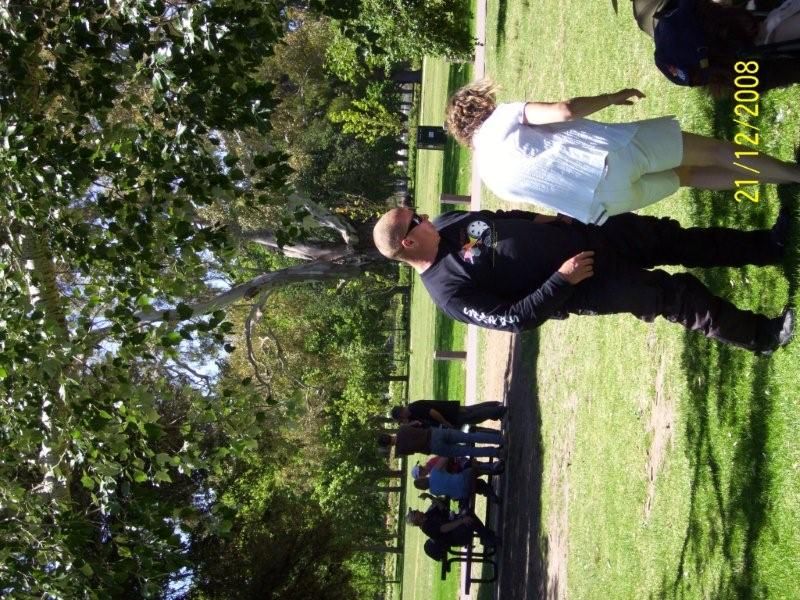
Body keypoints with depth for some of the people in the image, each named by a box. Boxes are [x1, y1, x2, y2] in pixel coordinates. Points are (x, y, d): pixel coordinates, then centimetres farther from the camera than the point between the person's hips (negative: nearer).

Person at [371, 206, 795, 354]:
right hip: (580, 287, -7)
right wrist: (562, 281, -24)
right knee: (676, 296, -4)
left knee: (672, 238, 10)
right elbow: (514, 318, -23)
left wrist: (542, 218, 0)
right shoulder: (450, 292, -24)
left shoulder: (446, 225, -2)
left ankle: (767, 246, 28)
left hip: (582, 233, 7)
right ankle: (760, 336, 17)